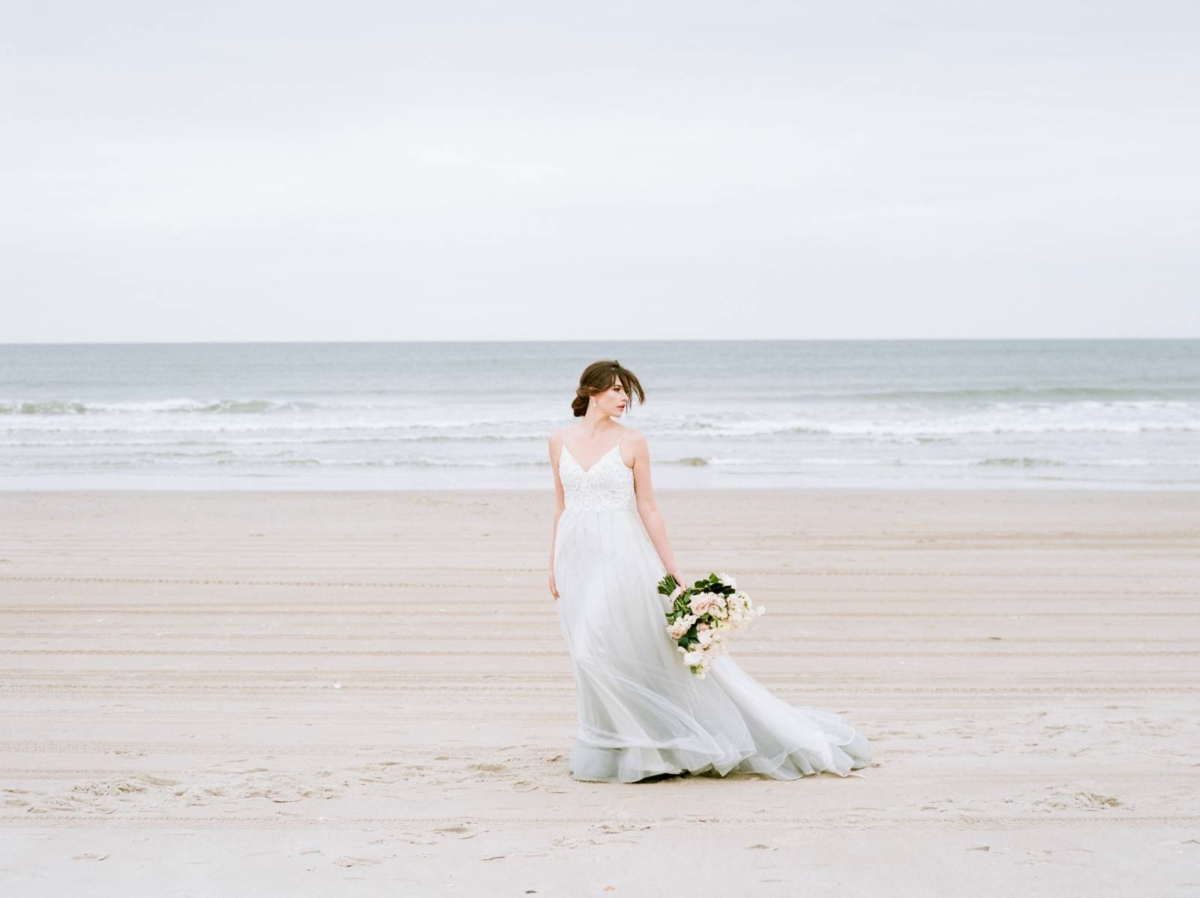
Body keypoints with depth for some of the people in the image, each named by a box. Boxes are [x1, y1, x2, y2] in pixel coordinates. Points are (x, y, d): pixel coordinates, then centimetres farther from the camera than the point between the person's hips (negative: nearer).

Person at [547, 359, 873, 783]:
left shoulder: (631, 441, -2)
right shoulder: (560, 440, 7)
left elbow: (647, 509, -1)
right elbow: (561, 506, 14)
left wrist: (673, 570, -3)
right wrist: (554, 564, 11)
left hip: (621, 557, -4)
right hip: (577, 557, 4)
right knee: (591, 656, 6)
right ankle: (612, 744, 18)